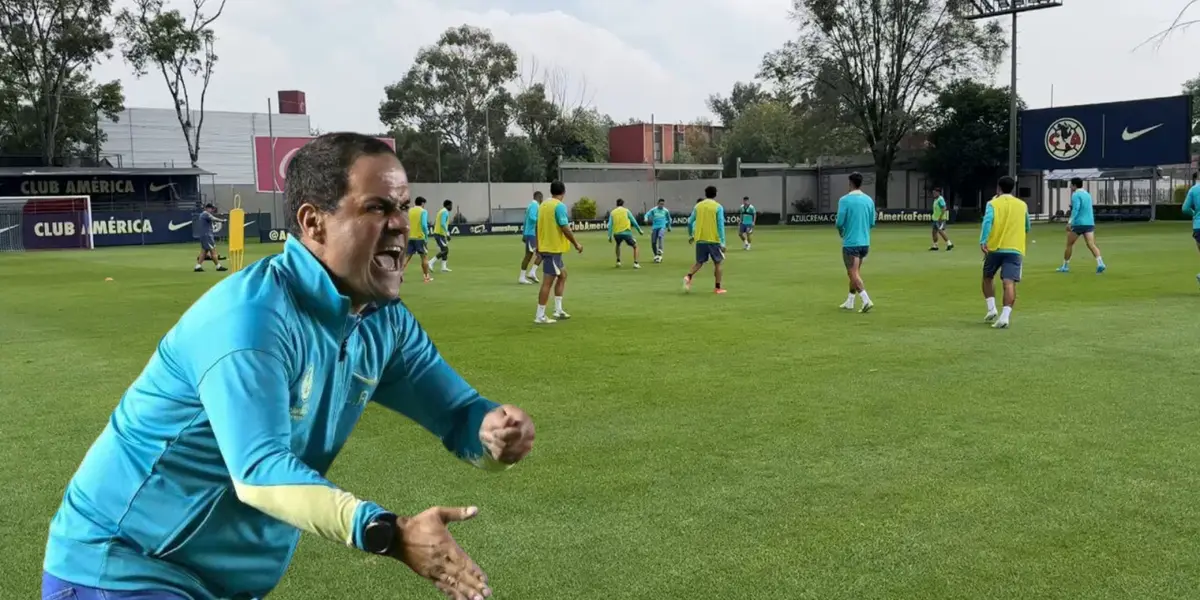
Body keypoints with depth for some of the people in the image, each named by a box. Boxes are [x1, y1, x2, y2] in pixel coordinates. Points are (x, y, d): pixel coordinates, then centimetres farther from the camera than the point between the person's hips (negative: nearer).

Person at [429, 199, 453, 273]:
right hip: (440, 234, -10)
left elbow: (435, 223, 22)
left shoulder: (442, 211, 18)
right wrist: (447, 234, -24)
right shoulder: (445, 212, -12)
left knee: (445, 250, 11)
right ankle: (431, 263, -12)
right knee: (444, 250, -10)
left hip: (437, 233, 10)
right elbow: (442, 224, -25)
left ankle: (444, 267, 9)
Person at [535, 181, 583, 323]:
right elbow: (565, 228, -18)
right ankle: (540, 316, -3)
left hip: (544, 246, 9)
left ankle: (558, 310, 20)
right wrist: (576, 244, -7)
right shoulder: (560, 206, -14)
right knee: (548, 282, -5)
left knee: (562, 274, 20)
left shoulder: (543, 204, 10)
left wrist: (538, 246, 23)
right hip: (554, 248, -9)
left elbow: (538, 226, 15)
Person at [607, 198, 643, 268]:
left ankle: (618, 261, 25)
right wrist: (639, 230, 15)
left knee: (618, 245, 34)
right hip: (626, 232, -3)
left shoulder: (612, 212, 10)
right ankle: (635, 263, -2)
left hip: (617, 233, 3)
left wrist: (610, 236, 8)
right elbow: (634, 221, 5)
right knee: (635, 246, 13)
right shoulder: (626, 211, 5)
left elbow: (610, 225, 5)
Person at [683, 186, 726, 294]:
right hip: (713, 239, -3)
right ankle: (717, 288, 9)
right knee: (718, 262, 10)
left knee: (699, 262, 15)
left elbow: (690, 222, 9)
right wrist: (722, 243, -9)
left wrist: (690, 235, 25)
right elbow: (721, 225, -9)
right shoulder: (718, 207, -4)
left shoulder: (698, 206, 7)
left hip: (700, 239, 4)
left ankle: (688, 277, -11)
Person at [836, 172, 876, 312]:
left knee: (853, 273, -4)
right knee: (856, 272, 17)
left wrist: (841, 231, 8)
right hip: (865, 242, 6)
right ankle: (849, 302, 26)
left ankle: (866, 300, -18)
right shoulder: (869, 200, 4)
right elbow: (872, 223, 8)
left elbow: (839, 222, -13)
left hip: (850, 242, -6)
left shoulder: (844, 200, -12)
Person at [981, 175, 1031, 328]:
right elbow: (1027, 228, 24)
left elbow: (987, 221, -15)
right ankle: (1005, 316, -22)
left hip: (995, 248, -1)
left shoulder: (993, 203, 3)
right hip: (1015, 249, 1)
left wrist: (983, 241, -23)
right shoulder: (1022, 205, 13)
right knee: (1009, 282, -9)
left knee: (988, 277, 22)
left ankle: (991, 309, 14)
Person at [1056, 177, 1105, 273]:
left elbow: (1076, 209, -20)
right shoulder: (1087, 194, 18)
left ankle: (1065, 266, 16)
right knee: (1091, 245, -5)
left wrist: (1070, 222, -24)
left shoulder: (1076, 195, -7)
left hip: (1078, 223, -6)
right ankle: (1100, 263, -25)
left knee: (1069, 244, 9)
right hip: (1089, 223, 6)